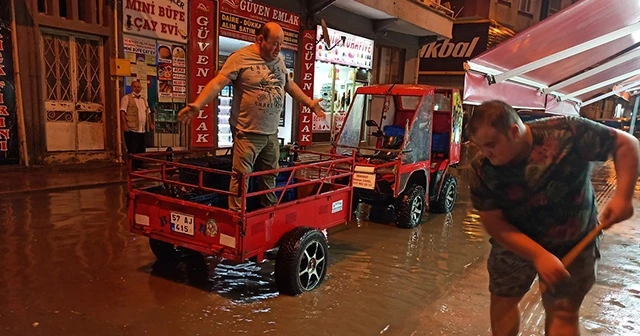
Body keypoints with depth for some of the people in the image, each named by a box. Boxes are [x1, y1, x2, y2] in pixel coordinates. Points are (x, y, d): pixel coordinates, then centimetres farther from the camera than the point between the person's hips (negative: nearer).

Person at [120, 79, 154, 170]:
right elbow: (122, 112, -10)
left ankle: (140, 167, 20)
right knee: (132, 151, -4)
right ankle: (132, 169, 3)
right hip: (132, 130, -7)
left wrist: (151, 123, 15)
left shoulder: (144, 99, 20)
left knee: (142, 150, 10)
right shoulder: (126, 98, -2)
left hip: (143, 130, 7)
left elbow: (148, 113, 24)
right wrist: (124, 124, -20)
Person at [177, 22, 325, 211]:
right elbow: (217, 83, -17)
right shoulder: (241, 58, -11)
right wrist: (196, 105, -30)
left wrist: (310, 103, 29)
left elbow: (289, 85, 26)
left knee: (270, 176, 16)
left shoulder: (279, 60, 11)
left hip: (271, 132, 7)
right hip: (247, 132, -7)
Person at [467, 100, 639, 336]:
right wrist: (539, 256, -28)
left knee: (563, 312, 2)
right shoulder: (482, 169, -21)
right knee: (502, 299, 13)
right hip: (515, 244, 2)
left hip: (572, 244, -2)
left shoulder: (567, 133, -26)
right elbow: (493, 223, -19)